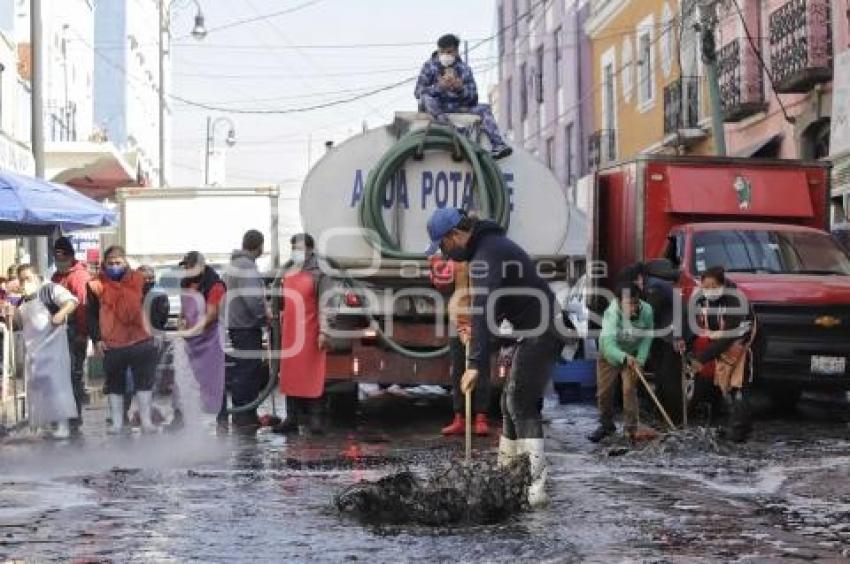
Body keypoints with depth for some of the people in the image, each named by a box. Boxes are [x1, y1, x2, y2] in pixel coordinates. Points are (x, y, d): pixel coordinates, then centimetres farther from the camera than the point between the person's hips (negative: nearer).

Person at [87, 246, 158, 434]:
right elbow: (92, 315, 2)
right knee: (114, 384, 8)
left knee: (144, 382, 2)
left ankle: (146, 421, 8)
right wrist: (97, 339, -5)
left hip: (140, 341, 1)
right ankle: (117, 422, 16)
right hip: (111, 344, -1)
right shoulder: (97, 285, -1)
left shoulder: (139, 279, 4)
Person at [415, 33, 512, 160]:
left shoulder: (464, 69, 8)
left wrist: (461, 89, -19)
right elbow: (418, 92, -10)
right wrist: (439, 87, -26)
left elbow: (473, 98, 3)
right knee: (426, 98, -33)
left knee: (484, 109, -15)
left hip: (458, 109, 3)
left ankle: (497, 146, -30)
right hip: (436, 108, -3)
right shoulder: (429, 66, 1)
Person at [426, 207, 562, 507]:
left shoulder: (486, 256, -21)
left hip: (539, 334, -11)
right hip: (535, 332, 11)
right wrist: (477, 332, 12)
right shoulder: (491, 244, 13)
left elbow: (483, 310, -32)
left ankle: (537, 485, -19)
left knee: (521, 405, -13)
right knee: (512, 401, 17)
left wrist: (475, 364, -37)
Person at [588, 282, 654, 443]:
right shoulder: (611, 314, -36)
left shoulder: (646, 311, -26)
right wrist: (625, 357, -61)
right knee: (604, 391, 7)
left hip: (633, 354, 1)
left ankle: (631, 428, -2)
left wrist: (640, 360, -20)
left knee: (630, 389, -12)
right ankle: (606, 425, 29)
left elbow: (647, 337, -11)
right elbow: (609, 345, -45)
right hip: (610, 353, -1)